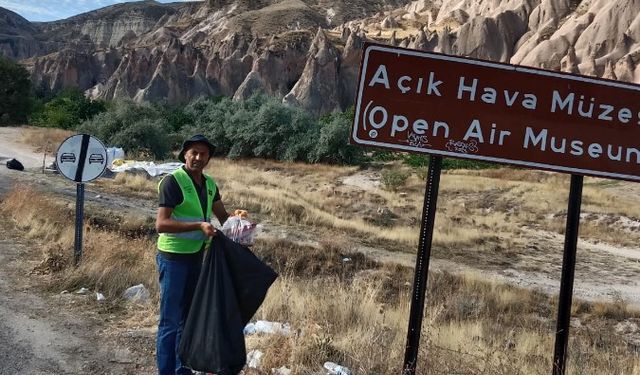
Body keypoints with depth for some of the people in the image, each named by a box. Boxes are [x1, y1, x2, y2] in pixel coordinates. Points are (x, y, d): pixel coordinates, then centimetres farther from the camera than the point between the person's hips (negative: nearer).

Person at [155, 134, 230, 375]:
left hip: (197, 257, 8)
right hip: (174, 258, -8)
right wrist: (199, 225, -29)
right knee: (170, 320, -1)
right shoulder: (173, 181, -16)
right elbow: (161, 224, -23)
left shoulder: (209, 184, 6)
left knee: (188, 317, 17)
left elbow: (223, 216, 13)